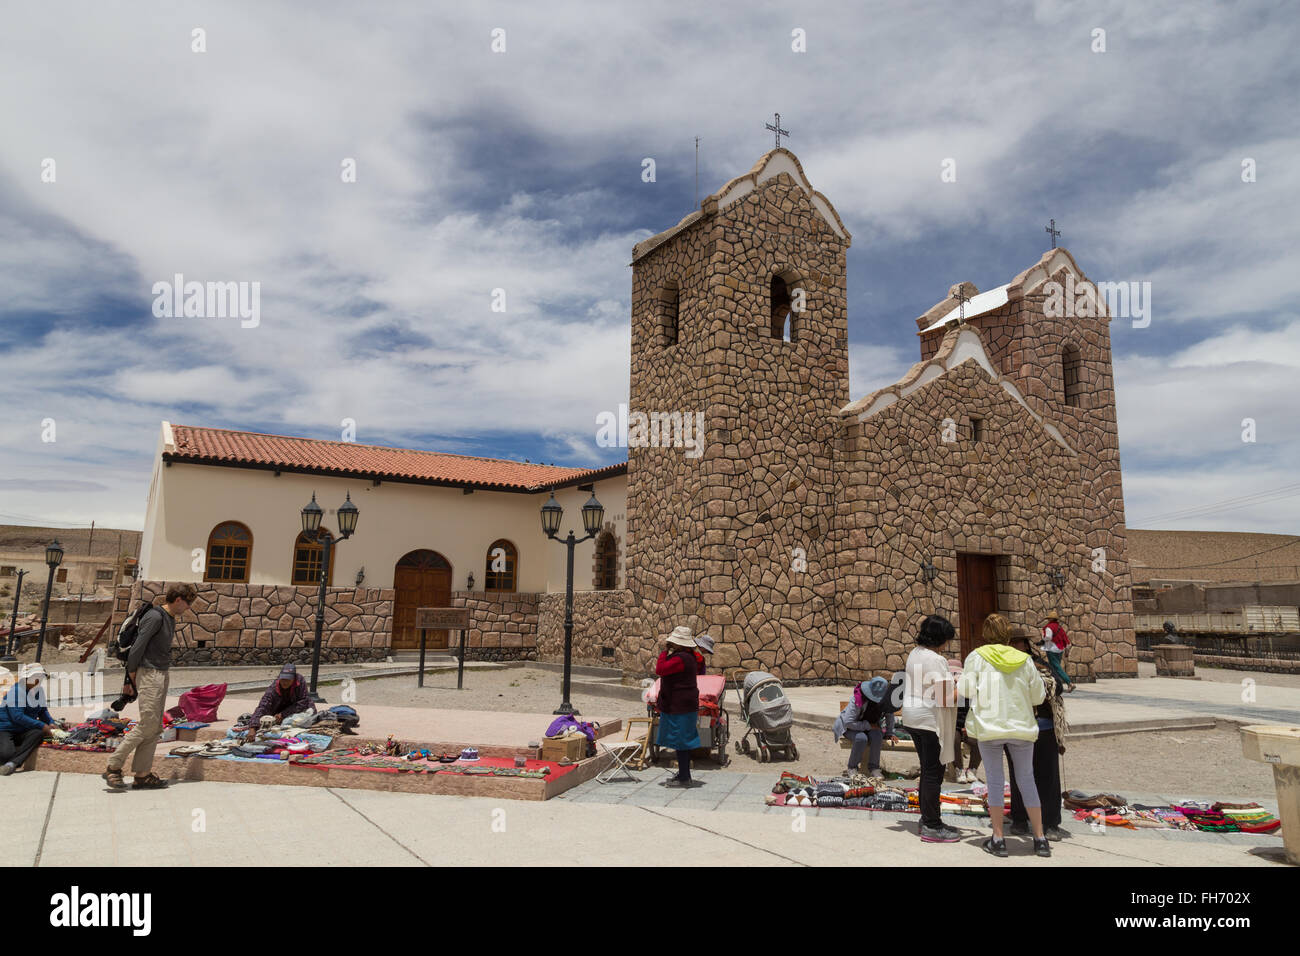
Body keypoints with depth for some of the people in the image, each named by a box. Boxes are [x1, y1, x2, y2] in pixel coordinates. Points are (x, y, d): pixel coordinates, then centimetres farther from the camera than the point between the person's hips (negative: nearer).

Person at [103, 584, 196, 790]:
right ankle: (113, 768, -1)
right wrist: (132, 676, -7)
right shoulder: (155, 616, -13)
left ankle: (142, 775, 10)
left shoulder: (170, 619, 16)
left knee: (155, 727, 7)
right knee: (147, 724, -11)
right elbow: (137, 648, -15)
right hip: (148, 674, -9)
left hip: (162, 676, 9)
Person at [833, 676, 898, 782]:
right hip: (851, 727, -4)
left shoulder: (886, 701, -16)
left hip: (872, 727, 4)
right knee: (861, 738, -36)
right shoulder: (857, 700, -31)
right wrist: (868, 725, -25)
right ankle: (852, 768, -15)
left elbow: (890, 716, 5)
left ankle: (873, 768, -14)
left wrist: (890, 733, 0)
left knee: (877, 736, -30)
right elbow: (849, 722, -27)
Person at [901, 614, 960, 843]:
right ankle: (932, 827, 6)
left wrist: (951, 682, 18)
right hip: (930, 721, -9)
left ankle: (926, 820, 26)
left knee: (927, 770, 17)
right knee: (934, 773, -1)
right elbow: (943, 699, -22)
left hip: (913, 719, 9)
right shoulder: (936, 660, -19)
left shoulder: (915, 653, 10)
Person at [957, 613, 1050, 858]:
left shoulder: (977, 657, -4)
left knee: (994, 781, 6)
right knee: (1026, 781, 14)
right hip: (1021, 727, 2)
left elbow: (966, 690, -7)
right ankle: (1040, 839, 19)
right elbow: (1038, 696, 8)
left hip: (989, 727, -2)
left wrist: (962, 677, 14)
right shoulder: (1024, 660, 4)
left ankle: (998, 840, 10)